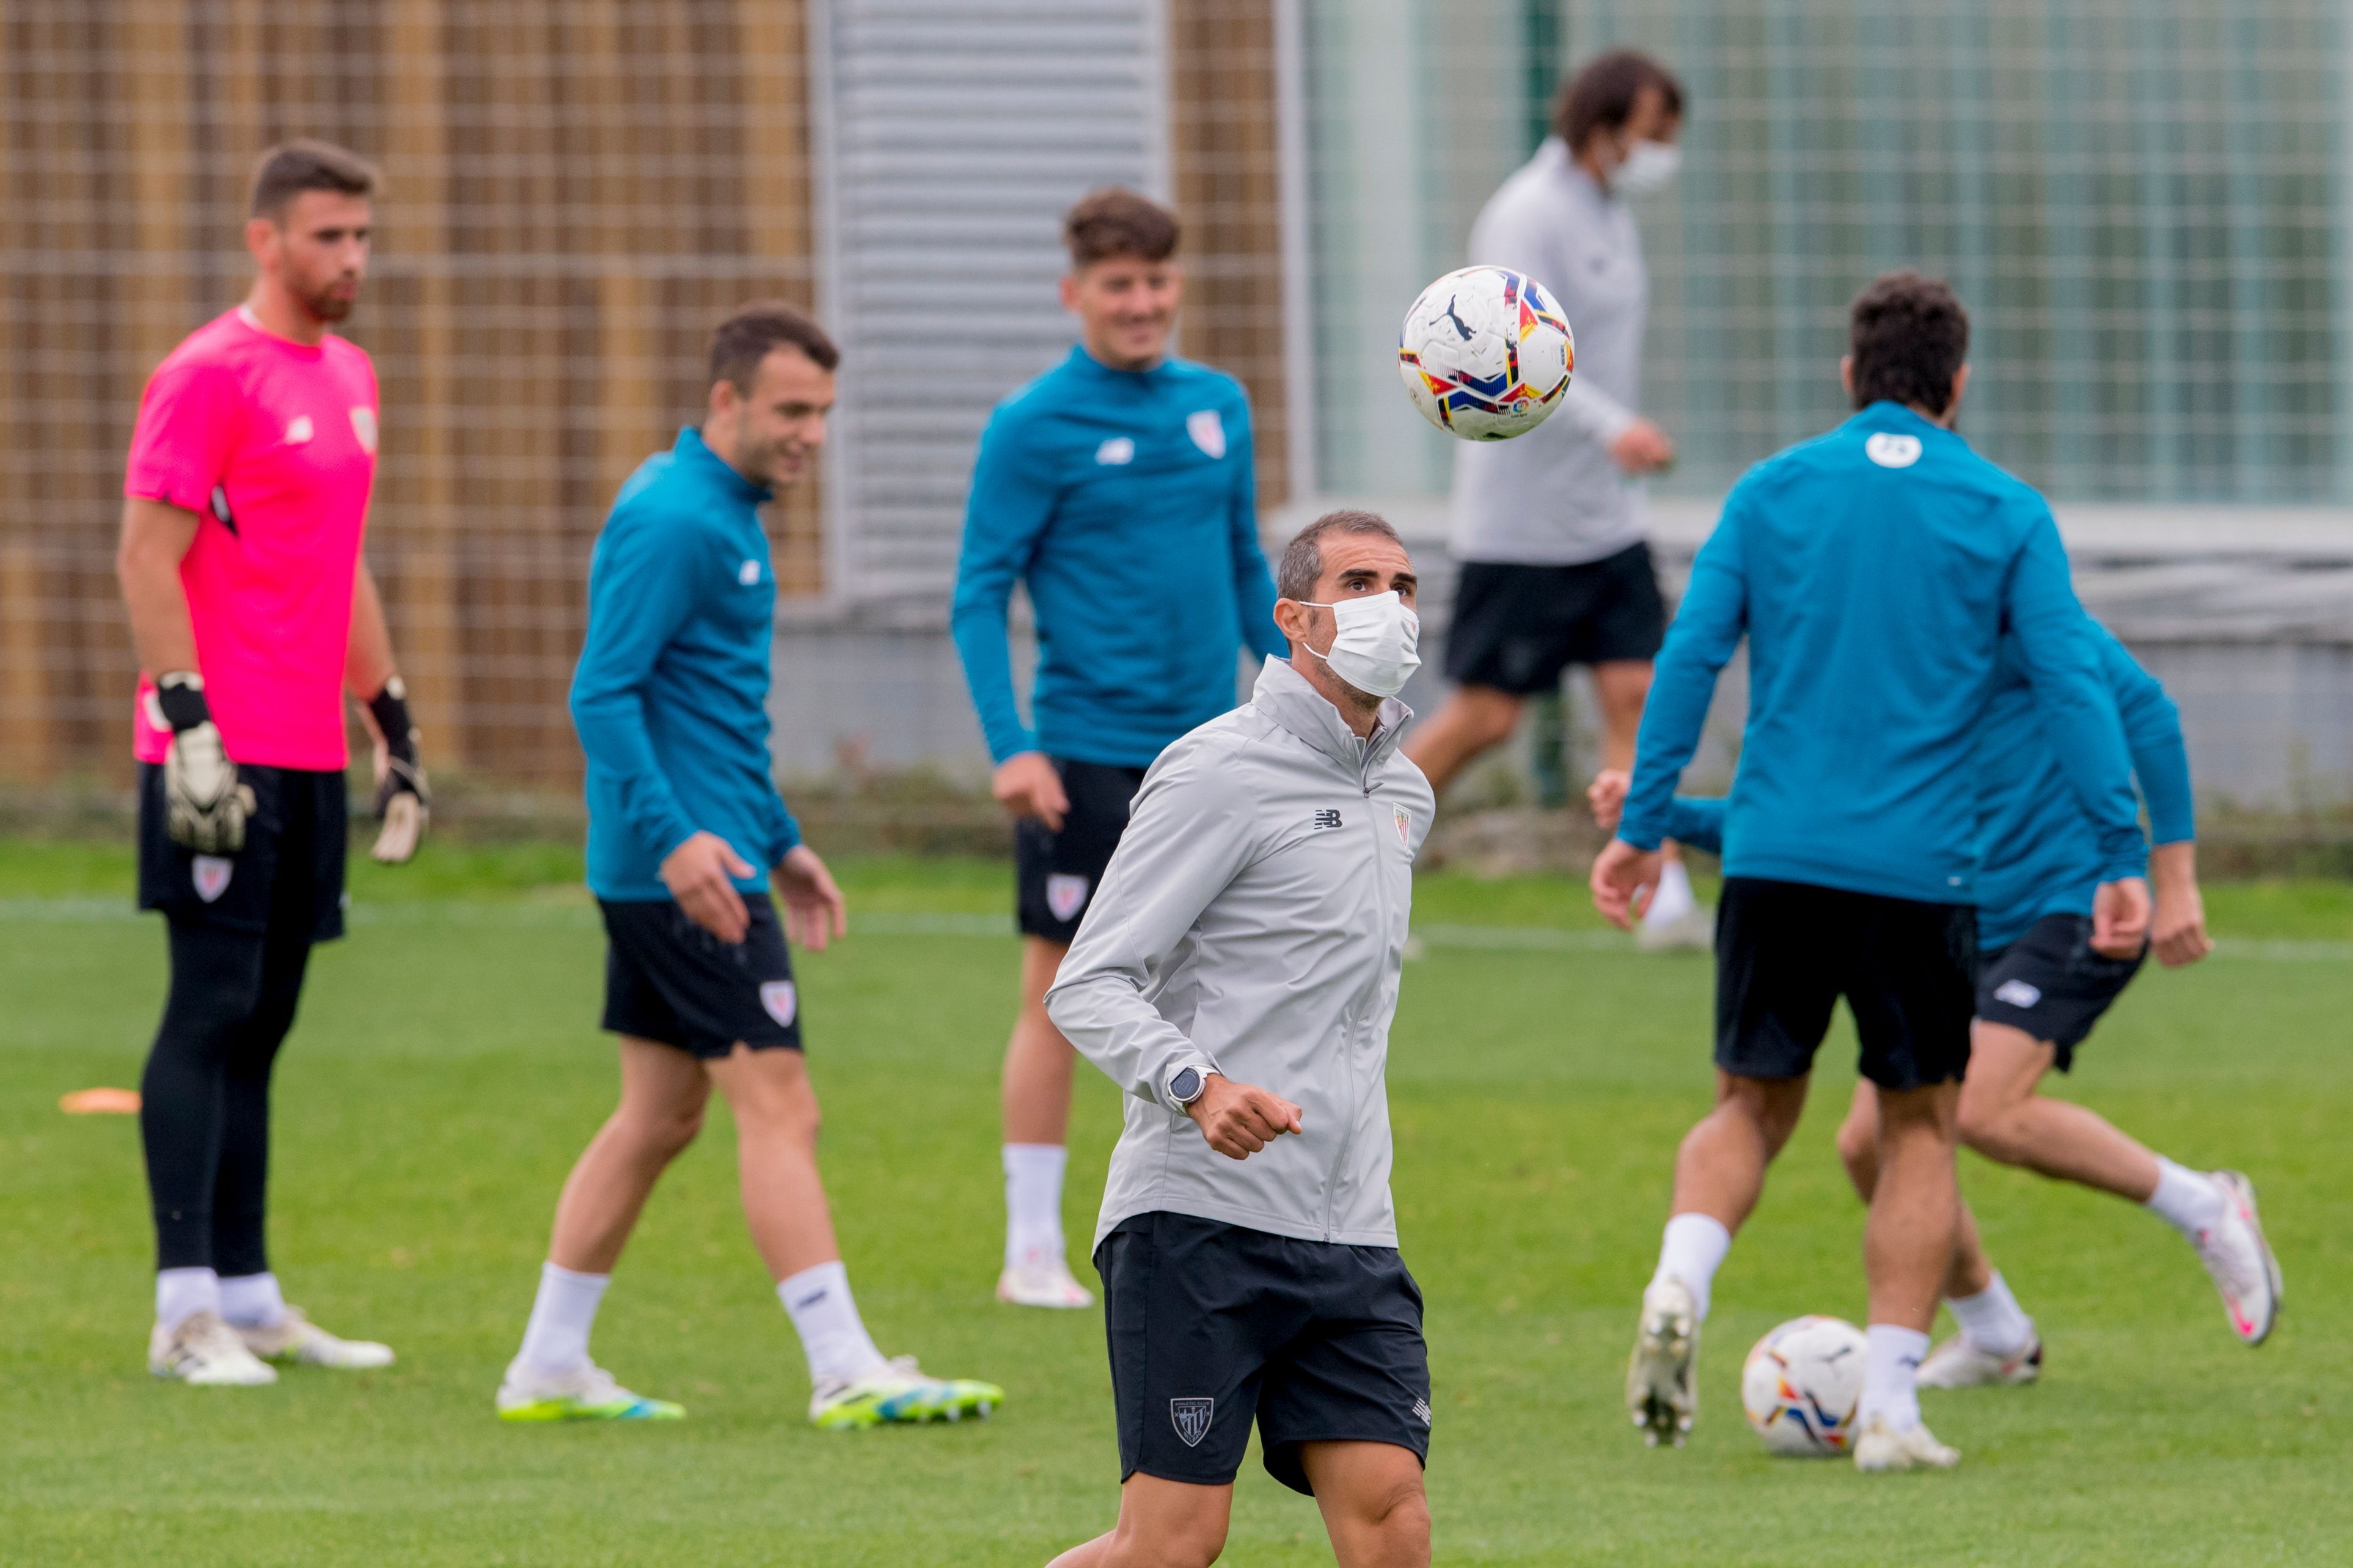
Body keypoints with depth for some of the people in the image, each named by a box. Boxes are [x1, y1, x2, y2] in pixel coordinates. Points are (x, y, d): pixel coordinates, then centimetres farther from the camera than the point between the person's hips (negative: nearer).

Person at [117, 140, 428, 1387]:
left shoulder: (350, 378, 17)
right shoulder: (208, 375, -9)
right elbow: (146, 559, -14)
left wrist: (393, 724, 23)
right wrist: (187, 728, -20)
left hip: (309, 762, 8)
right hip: (221, 759, -8)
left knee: (261, 1024, 11)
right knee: (214, 1012, -9)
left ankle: (250, 1301, 15)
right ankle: (186, 1312, -10)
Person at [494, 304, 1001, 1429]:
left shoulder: (728, 514, 17)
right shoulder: (672, 521, -15)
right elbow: (602, 694, -21)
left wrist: (781, 843, 27)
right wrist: (672, 836, -31)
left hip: (705, 861, 10)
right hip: (686, 870, -10)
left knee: (660, 1113, 12)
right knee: (778, 1106, -10)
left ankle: (549, 1367, 16)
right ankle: (847, 1375, -11)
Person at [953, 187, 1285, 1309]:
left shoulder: (1218, 407, 10)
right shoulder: (1033, 428, -6)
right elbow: (980, 597, -7)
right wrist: (1009, 746, -17)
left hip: (1206, 746, 5)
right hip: (1086, 757, -5)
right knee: (1063, 996, -3)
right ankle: (1032, 1250, 3)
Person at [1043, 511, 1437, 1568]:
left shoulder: (1404, 795, 19)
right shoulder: (1217, 774, -6)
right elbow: (1087, 986, -12)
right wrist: (1198, 1087, -27)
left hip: (1350, 1235, 7)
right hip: (1199, 1215, -7)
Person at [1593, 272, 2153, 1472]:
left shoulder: (1769, 494, 6)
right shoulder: (2005, 515, 2)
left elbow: (1689, 658, 1)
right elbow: (2071, 684, -4)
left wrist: (1643, 824, 4)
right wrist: (2123, 855, -2)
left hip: (1775, 857, 1)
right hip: (1920, 871, -1)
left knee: (1752, 1104, 15)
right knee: (1919, 1124, 10)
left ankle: (1680, 1285, -13)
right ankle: (1889, 1406, 2)